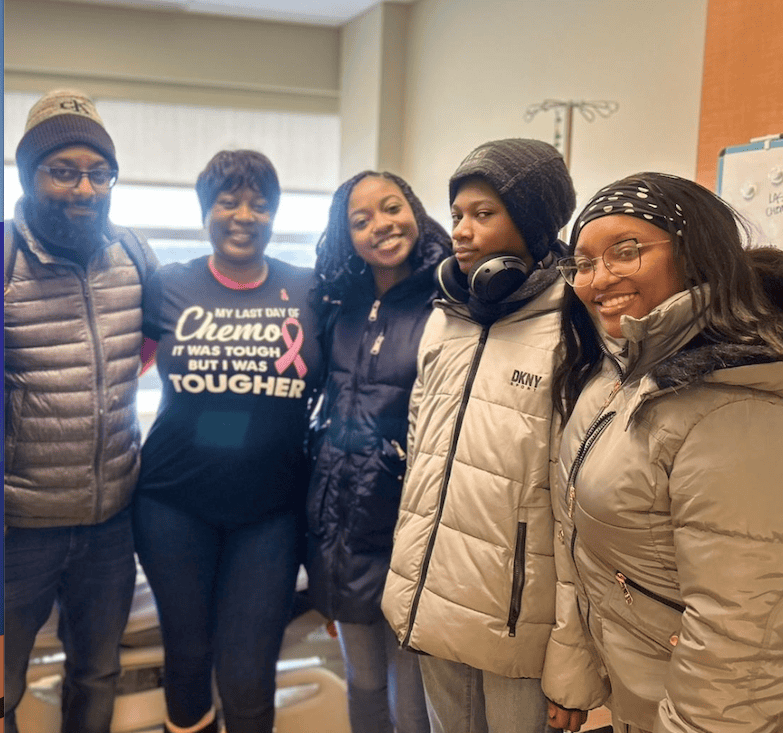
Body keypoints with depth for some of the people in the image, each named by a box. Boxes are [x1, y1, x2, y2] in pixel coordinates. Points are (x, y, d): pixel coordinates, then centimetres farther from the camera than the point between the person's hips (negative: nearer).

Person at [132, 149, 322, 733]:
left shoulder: (308, 290, -3)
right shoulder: (170, 286, -1)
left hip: (270, 512, -1)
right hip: (174, 506, 1)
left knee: (248, 679, 7)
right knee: (187, 658, 18)